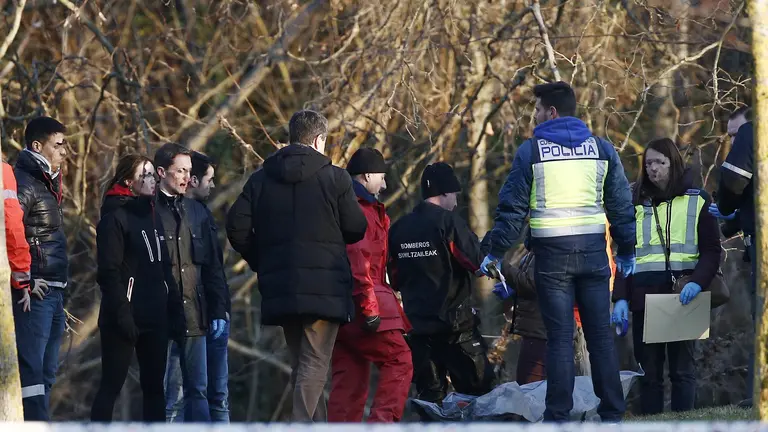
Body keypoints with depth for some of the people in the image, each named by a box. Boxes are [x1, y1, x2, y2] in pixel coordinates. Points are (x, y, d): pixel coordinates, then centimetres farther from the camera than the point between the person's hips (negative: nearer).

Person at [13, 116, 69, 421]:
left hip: (53, 293, 10)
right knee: (31, 369, -12)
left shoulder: (47, 182, 19)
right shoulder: (24, 184, -11)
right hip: (35, 293, -10)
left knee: (46, 373, 12)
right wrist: (23, 282, -19)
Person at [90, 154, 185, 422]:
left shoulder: (152, 216, 18)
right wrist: (122, 315, -21)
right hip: (127, 318, -8)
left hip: (155, 318, 8)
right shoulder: (115, 217, -7)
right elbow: (109, 272, -14)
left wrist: (175, 311, 12)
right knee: (111, 385, -7)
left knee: (154, 385, 8)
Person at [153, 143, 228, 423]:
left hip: (195, 317, 5)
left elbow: (212, 266, 16)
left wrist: (218, 310, 9)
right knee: (164, 395, -2)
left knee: (198, 391, 6)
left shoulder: (197, 212, 14)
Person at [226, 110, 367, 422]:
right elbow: (356, 228, -3)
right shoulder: (334, 178, -4)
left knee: (301, 362, 16)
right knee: (314, 362, -5)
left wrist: (261, 262, 13)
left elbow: (237, 226, 1)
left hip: (279, 288, 4)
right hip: (324, 287, -4)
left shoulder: (261, 179, 7)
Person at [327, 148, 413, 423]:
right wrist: (370, 306, -22)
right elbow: (358, 260, -19)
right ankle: (383, 421, -19)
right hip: (361, 303, -10)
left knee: (347, 376, 7)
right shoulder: (361, 210, -10)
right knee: (399, 361, -7)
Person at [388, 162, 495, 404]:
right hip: (454, 321, -6)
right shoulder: (448, 221, -10)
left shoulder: (399, 228, 9)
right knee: (479, 389, -2)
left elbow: (395, 278, 14)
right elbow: (477, 260, -15)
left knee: (429, 392, 8)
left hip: (416, 320, 6)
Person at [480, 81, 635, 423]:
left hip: (552, 253, -3)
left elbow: (512, 206, -2)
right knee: (600, 333, 7)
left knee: (559, 336, -1)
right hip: (593, 248, 3)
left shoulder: (531, 150, -3)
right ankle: (612, 413, 7)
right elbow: (621, 204, 12)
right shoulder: (601, 149, 7)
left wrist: (496, 251, 7)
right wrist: (626, 251, 22)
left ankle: (559, 416, -2)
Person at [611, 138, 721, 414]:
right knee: (649, 370, 0)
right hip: (644, 295, 3)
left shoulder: (696, 201, 6)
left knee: (683, 370, -2)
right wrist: (621, 298, 1)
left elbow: (711, 250, 2)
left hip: (682, 295, -2)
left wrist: (698, 282, -17)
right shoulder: (637, 203, 14)